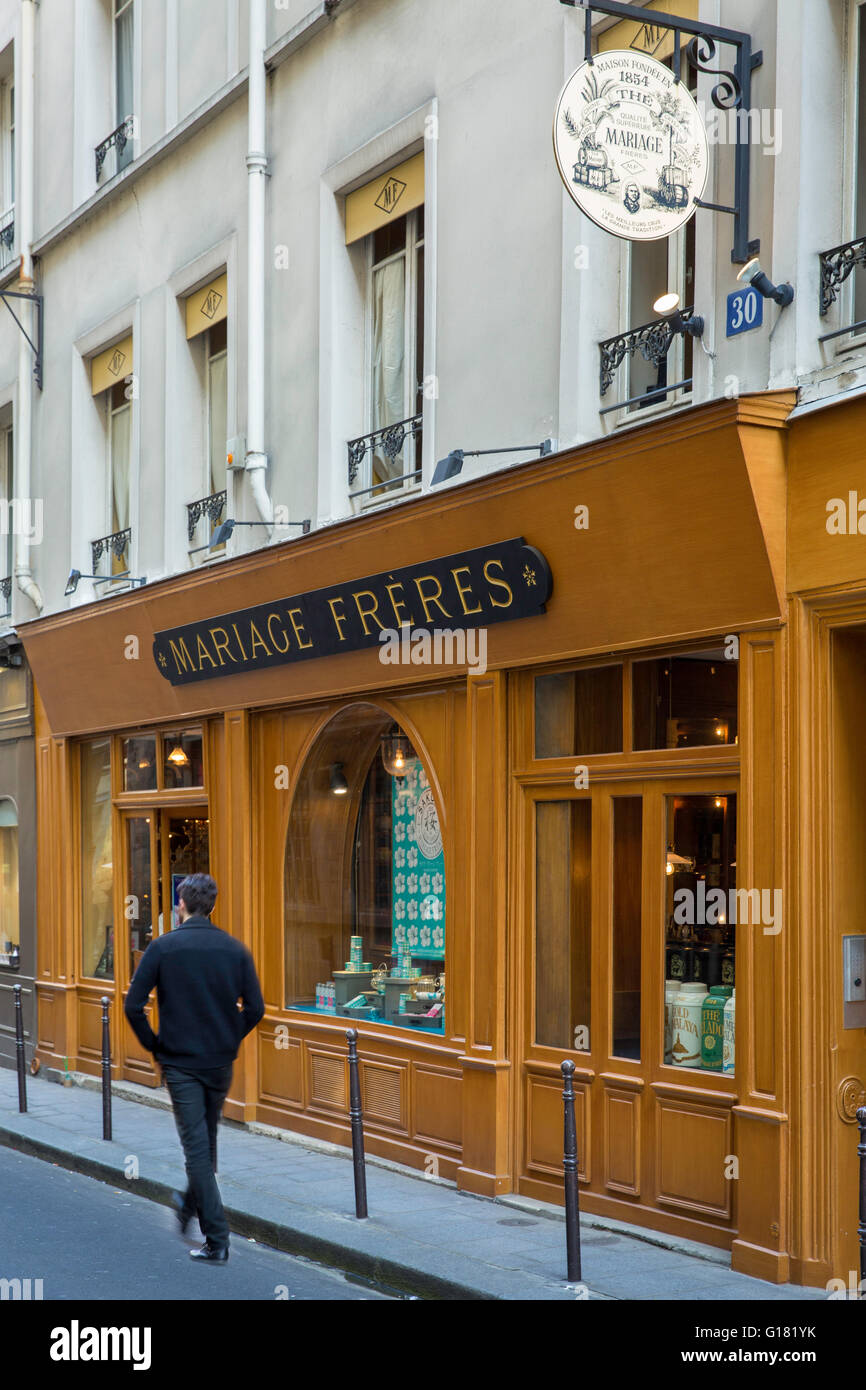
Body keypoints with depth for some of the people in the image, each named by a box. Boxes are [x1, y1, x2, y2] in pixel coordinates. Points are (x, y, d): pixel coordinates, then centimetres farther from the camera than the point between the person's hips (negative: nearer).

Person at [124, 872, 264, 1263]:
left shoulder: (163, 947, -8)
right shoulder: (235, 949, 0)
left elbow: (133, 1006, -11)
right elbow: (255, 1008, -3)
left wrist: (153, 1045, 2)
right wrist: (230, 1039, 11)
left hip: (180, 1062, -3)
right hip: (221, 1062, 4)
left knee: (196, 1148, -3)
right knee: (207, 1143, 21)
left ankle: (217, 1238, -6)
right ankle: (190, 1205, 41)